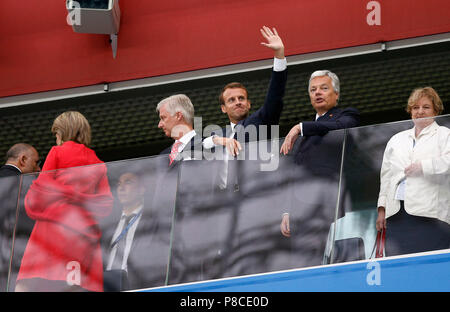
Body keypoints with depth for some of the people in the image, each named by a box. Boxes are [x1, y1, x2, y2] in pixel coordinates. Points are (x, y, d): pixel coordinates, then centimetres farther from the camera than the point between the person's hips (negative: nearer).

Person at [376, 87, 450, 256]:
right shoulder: (397, 139, 27)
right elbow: (386, 175, 25)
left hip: (429, 213, -4)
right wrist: (381, 208, 16)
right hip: (397, 213, 4)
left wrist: (422, 167, -12)